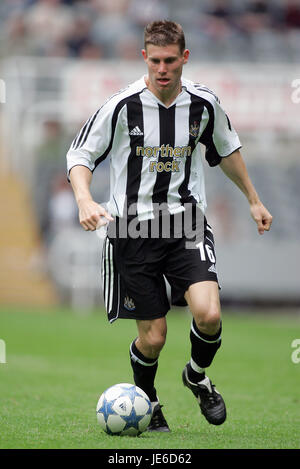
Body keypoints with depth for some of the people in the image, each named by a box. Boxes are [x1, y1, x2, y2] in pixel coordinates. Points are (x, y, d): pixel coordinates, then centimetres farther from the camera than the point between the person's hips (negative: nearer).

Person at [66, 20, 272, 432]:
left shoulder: (204, 104, -3)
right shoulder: (122, 106, -12)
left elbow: (226, 150, 18)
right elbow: (79, 155, -3)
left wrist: (253, 200, 23)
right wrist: (85, 200, -22)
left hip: (186, 220, 2)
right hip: (133, 226, -2)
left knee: (209, 315, -20)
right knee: (153, 337, -1)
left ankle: (197, 376, 14)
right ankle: (146, 400, 32)